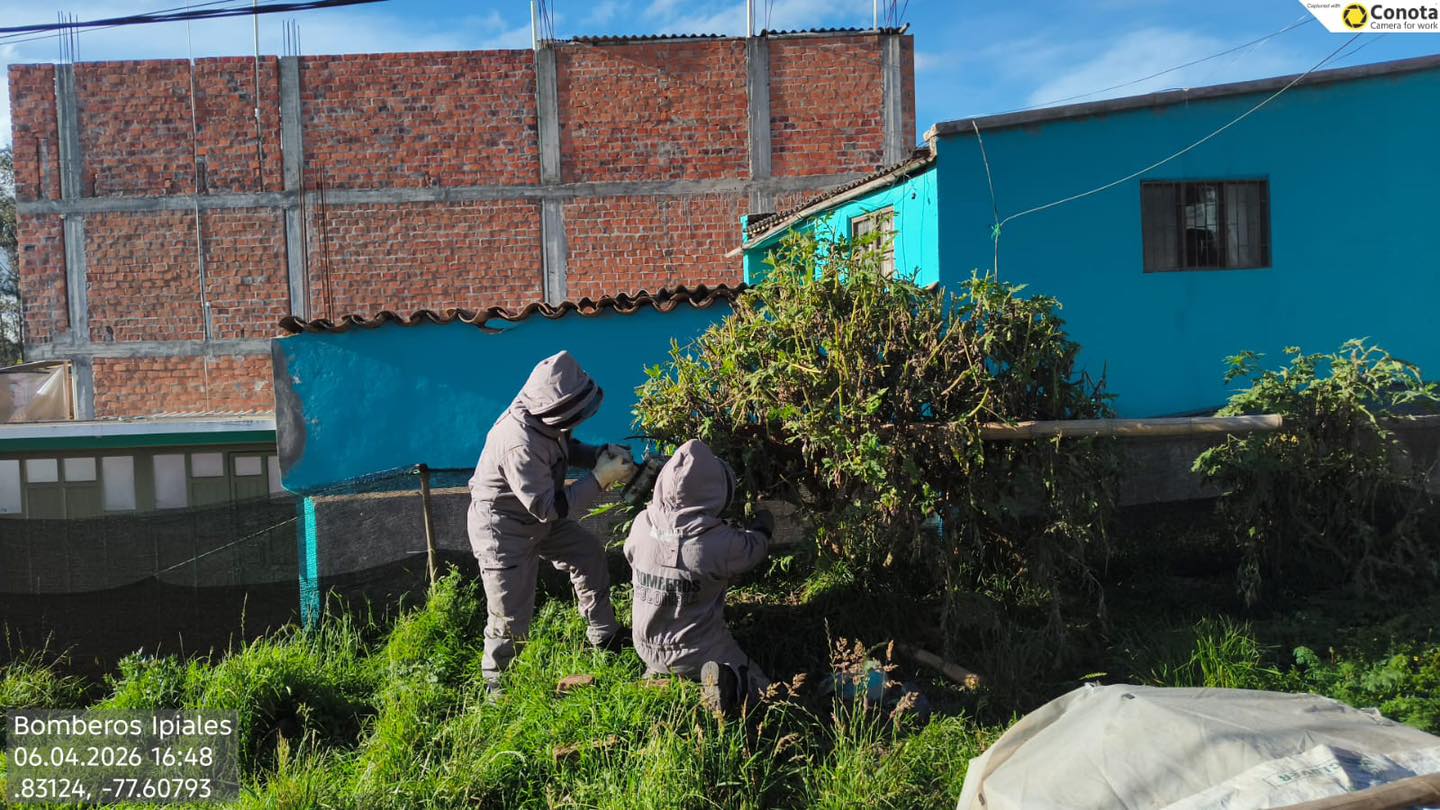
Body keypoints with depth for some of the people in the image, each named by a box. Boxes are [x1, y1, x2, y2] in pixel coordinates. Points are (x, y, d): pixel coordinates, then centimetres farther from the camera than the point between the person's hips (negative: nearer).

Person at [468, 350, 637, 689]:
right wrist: (600, 478, -28)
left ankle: (605, 637, 33)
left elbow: (568, 449, 8)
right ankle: (497, 681, 27)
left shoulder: (546, 418, -13)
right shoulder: (520, 444, -38)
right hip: (502, 530, -9)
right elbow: (549, 508, -31)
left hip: (537, 517, 9)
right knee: (512, 616, -1)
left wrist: (602, 455, -11)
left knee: (589, 551, 16)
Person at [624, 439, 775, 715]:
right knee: (757, 690, 11)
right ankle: (720, 680, -14)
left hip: (647, 648, 5)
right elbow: (755, 545, -7)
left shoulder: (642, 524, -18)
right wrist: (764, 522, 17)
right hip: (695, 651, -5)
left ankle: (658, 674, 8)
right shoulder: (720, 542, -29)